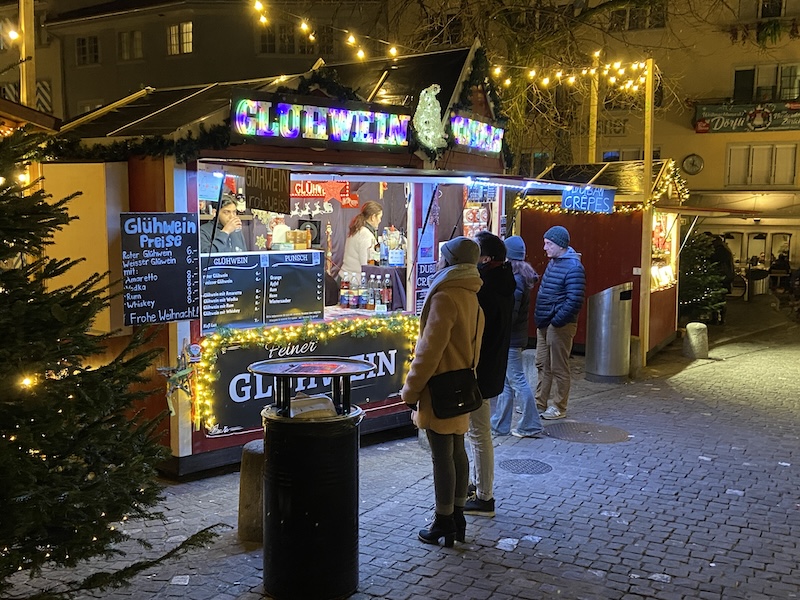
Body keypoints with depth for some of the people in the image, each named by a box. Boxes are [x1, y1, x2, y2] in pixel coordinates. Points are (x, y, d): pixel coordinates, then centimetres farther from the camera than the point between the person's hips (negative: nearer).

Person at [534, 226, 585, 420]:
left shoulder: (573, 267, -17)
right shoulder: (553, 262, 12)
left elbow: (574, 301, -22)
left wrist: (556, 322, -20)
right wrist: (540, 319, 13)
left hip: (560, 325, -9)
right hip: (544, 323, 9)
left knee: (559, 368, 2)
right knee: (542, 365, 15)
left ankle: (559, 407, 13)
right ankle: (540, 403, 26)